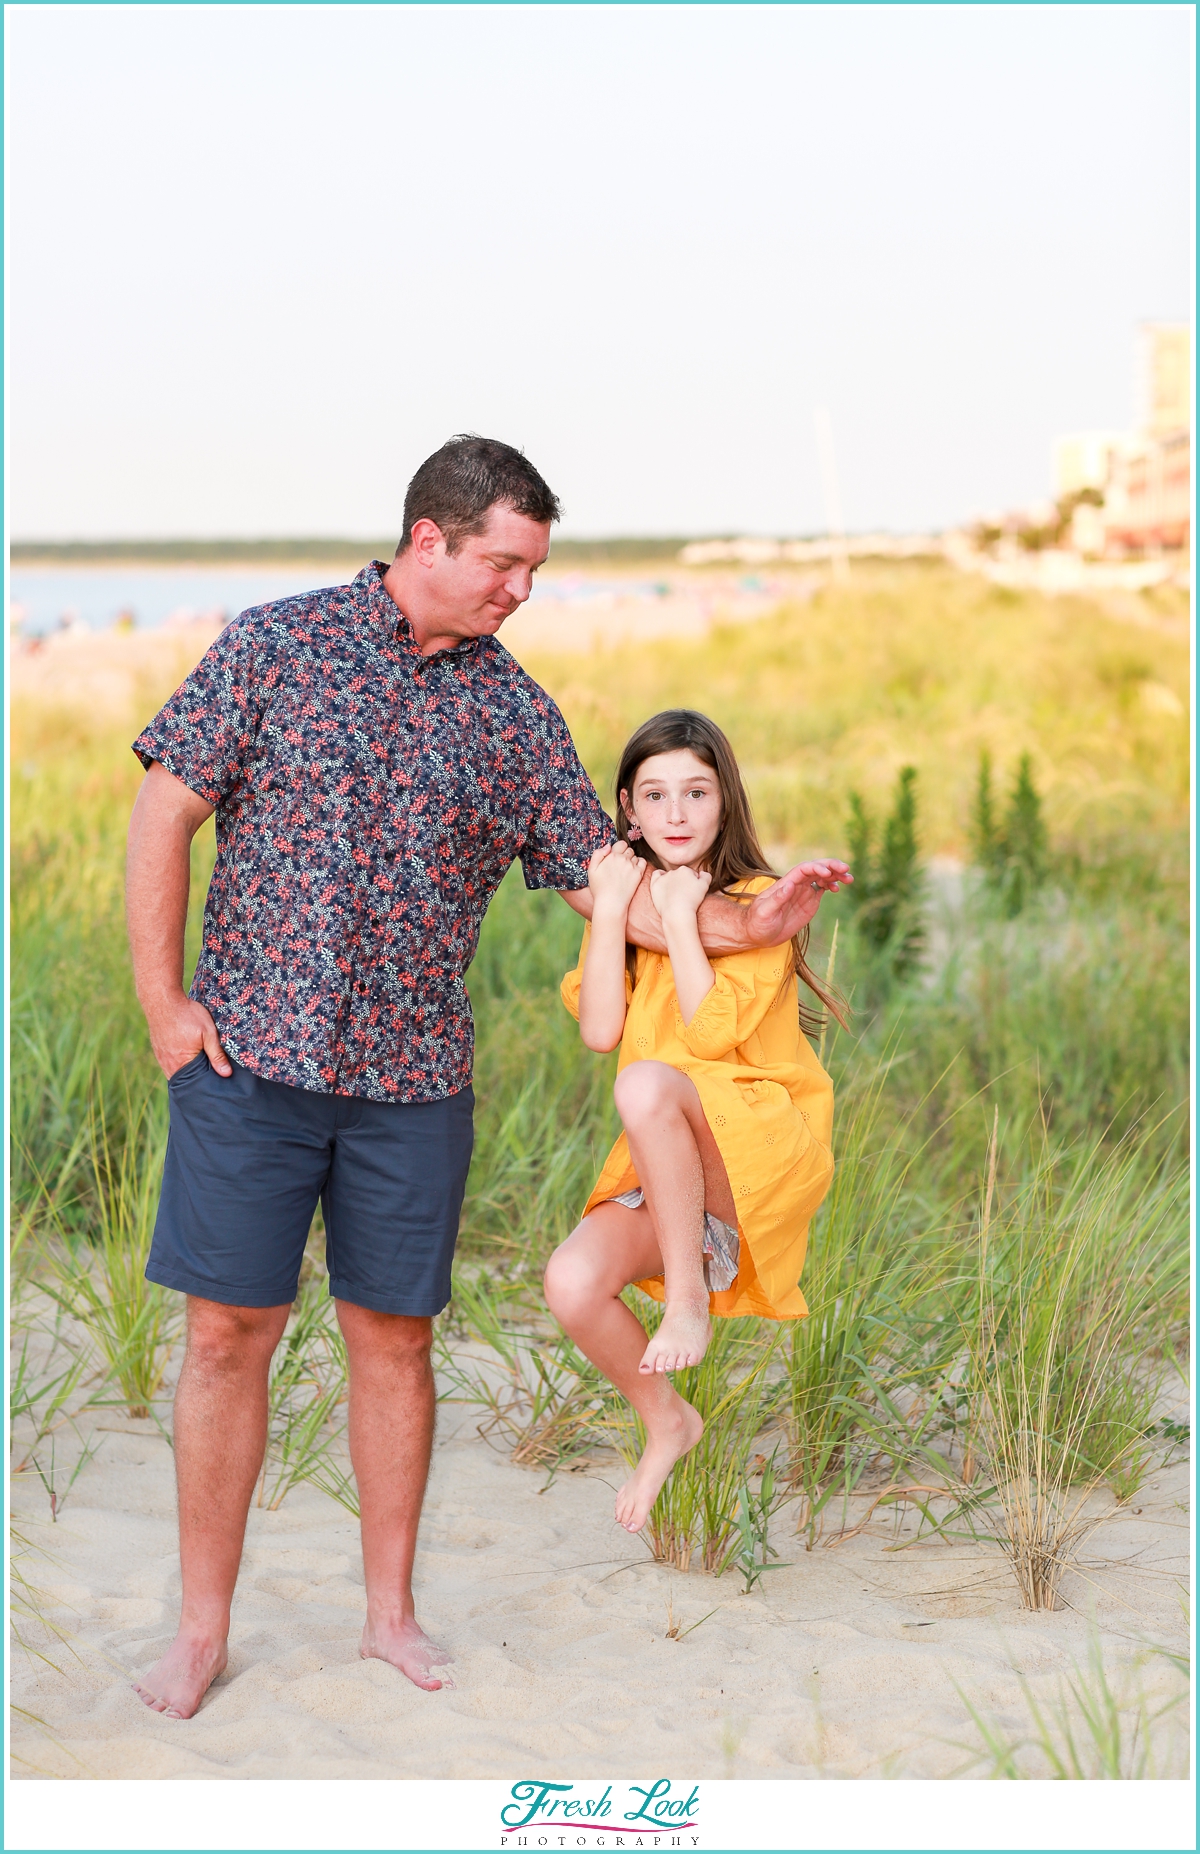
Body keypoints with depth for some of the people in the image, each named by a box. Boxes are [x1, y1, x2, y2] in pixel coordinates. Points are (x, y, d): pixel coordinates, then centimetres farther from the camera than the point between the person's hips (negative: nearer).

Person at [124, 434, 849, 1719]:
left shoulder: (516, 711, 7)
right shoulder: (276, 644, -1)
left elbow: (601, 881, 7)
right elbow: (166, 811, 0)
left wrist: (744, 924, -8)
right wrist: (162, 999, -5)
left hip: (414, 1078, 2)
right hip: (253, 1051, -2)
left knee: (394, 1339, 8)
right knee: (229, 1334, 1)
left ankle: (390, 1613, 23)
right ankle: (202, 1628, 14)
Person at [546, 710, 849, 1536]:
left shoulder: (755, 901, -5)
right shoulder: (621, 888, 10)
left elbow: (712, 1033, -19)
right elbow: (598, 1029, -5)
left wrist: (679, 914, -15)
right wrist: (611, 909, -8)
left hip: (766, 1149, -5)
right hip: (664, 1167, 5)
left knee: (647, 1083, -36)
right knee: (573, 1282, -21)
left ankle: (689, 1295, -20)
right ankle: (665, 1420, 8)